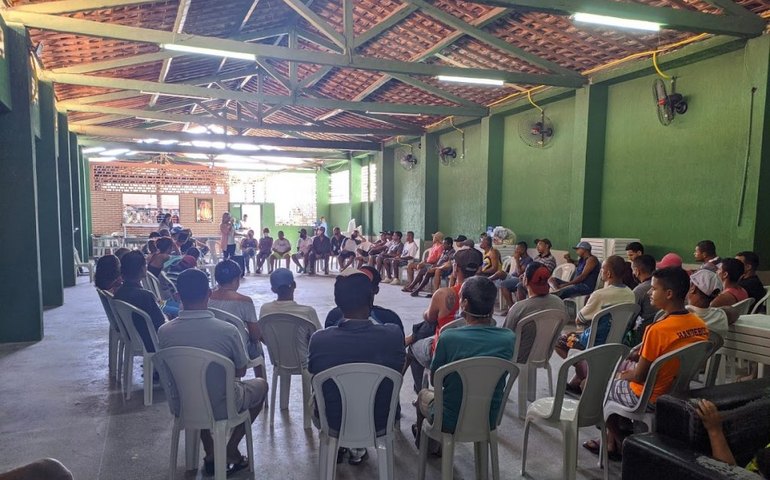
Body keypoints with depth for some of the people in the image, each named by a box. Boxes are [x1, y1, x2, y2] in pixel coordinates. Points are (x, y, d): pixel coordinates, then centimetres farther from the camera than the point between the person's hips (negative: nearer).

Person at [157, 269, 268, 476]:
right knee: (261, 384, 25)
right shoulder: (227, 330, -25)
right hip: (220, 407, -3)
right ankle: (230, 452, 22)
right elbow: (240, 371, -8)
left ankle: (211, 453, 32)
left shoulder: (164, 332, -15)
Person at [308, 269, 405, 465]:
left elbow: (313, 375, -3)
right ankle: (358, 448, 40)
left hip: (333, 422, 0)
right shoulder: (393, 335, -25)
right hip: (379, 423, 1)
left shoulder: (319, 339, -25)